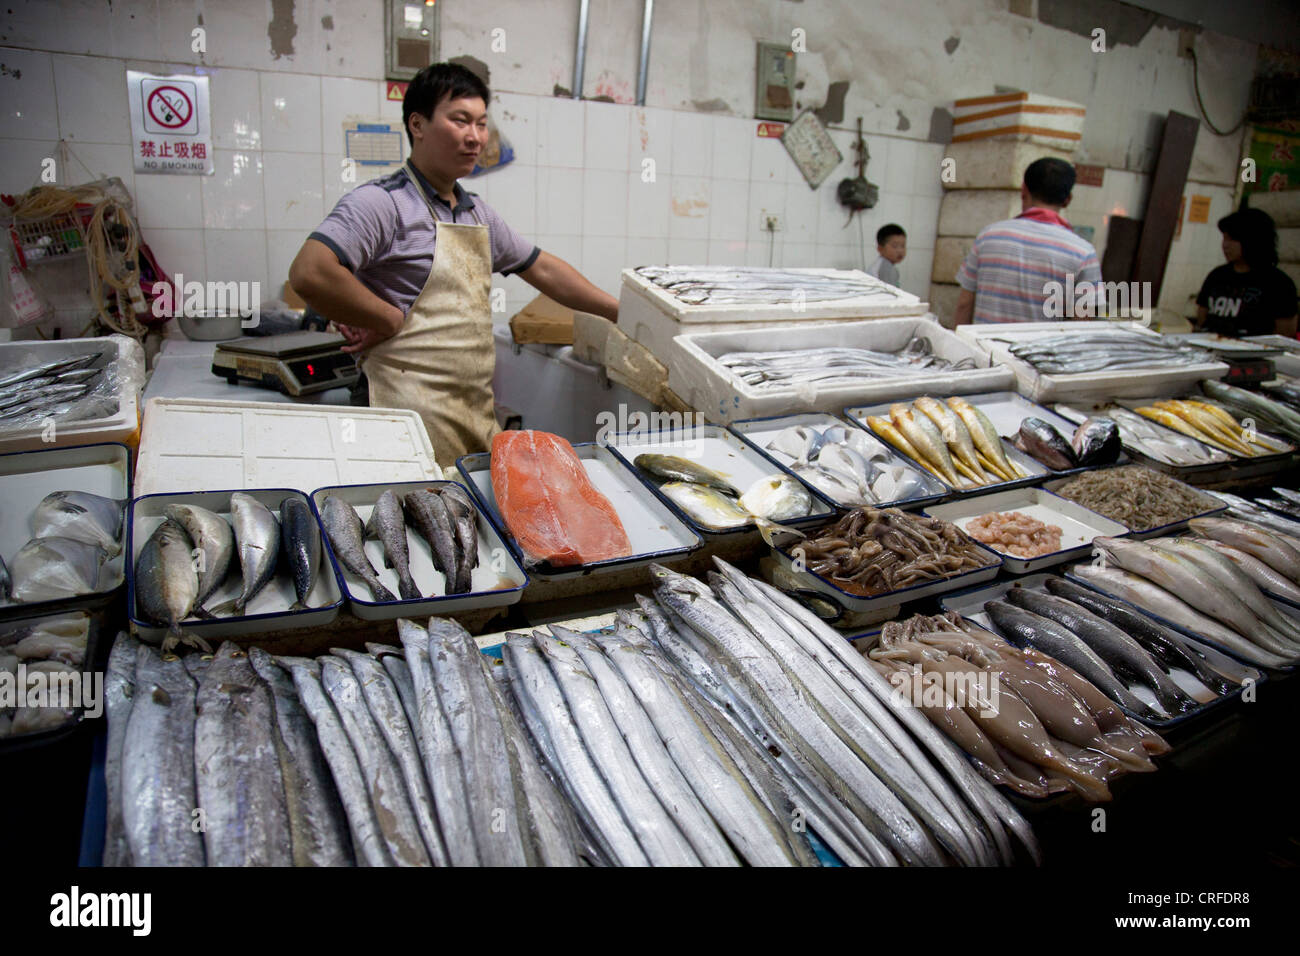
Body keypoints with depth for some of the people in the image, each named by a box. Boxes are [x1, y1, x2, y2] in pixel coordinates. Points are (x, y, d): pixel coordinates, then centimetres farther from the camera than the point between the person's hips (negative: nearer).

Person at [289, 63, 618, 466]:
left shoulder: (477, 213, 16)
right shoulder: (383, 202, -9)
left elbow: (542, 269, 24)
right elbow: (309, 273, -22)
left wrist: (622, 311, 21)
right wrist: (391, 321, -12)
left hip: (480, 413, 8)